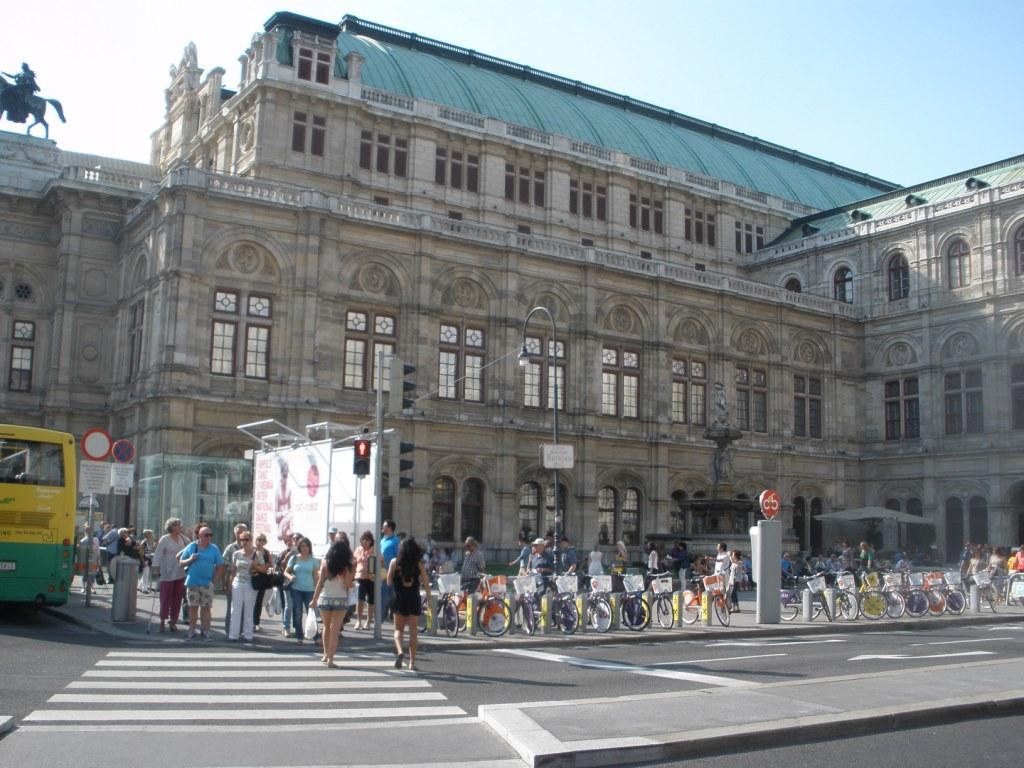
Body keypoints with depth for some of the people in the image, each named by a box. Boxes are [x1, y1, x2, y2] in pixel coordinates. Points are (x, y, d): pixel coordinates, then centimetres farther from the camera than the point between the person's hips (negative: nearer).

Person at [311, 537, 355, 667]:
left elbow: (320, 583, -2)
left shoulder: (325, 562, -1)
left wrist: (314, 599, 2)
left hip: (325, 599, 2)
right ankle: (330, 658, -3)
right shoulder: (347, 566, -6)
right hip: (341, 600, -2)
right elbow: (349, 585, -9)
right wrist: (353, 571, -2)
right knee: (335, 630, 1)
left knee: (327, 627, 19)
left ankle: (326, 655, 27)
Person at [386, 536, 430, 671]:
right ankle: (412, 662, 8)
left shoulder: (394, 562, -2)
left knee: (399, 629, 12)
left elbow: (389, 582, 1)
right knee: (413, 632, 8)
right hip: (414, 599, 0)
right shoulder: (419, 564, -2)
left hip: (399, 599, 0)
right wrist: (428, 599, 10)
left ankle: (399, 651, -15)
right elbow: (426, 583, 0)